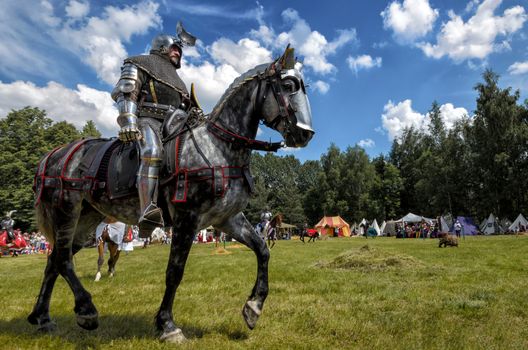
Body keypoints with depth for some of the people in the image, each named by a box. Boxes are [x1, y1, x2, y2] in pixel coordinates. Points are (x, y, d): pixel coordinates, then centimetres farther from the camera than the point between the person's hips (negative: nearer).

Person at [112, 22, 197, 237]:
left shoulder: (175, 77, 35)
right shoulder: (142, 63, 13)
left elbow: (185, 108, 36)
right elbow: (124, 92, -3)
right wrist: (128, 123, -18)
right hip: (148, 120, -8)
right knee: (153, 153, -35)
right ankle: (148, 213, -48)